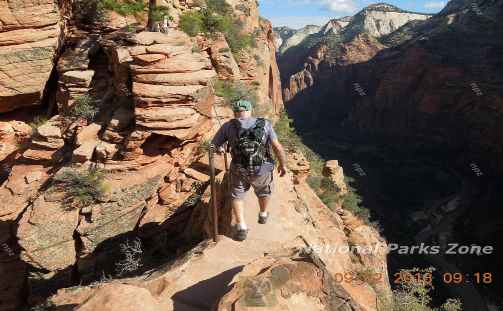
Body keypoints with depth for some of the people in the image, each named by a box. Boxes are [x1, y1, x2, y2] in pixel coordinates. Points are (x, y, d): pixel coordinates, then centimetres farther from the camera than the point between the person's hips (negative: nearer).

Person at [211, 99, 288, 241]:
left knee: (237, 195, 24)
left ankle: (241, 228, 16)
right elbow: (278, 147, -12)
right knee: (264, 191, 30)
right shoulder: (265, 124, -8)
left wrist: (219, 149, 26)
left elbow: (214, 144, 3)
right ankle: (263, 215, 51)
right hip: (262, 170, 1)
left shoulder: (228, 126, -7)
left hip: (239, 170, 0)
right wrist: (283, 164, 3)